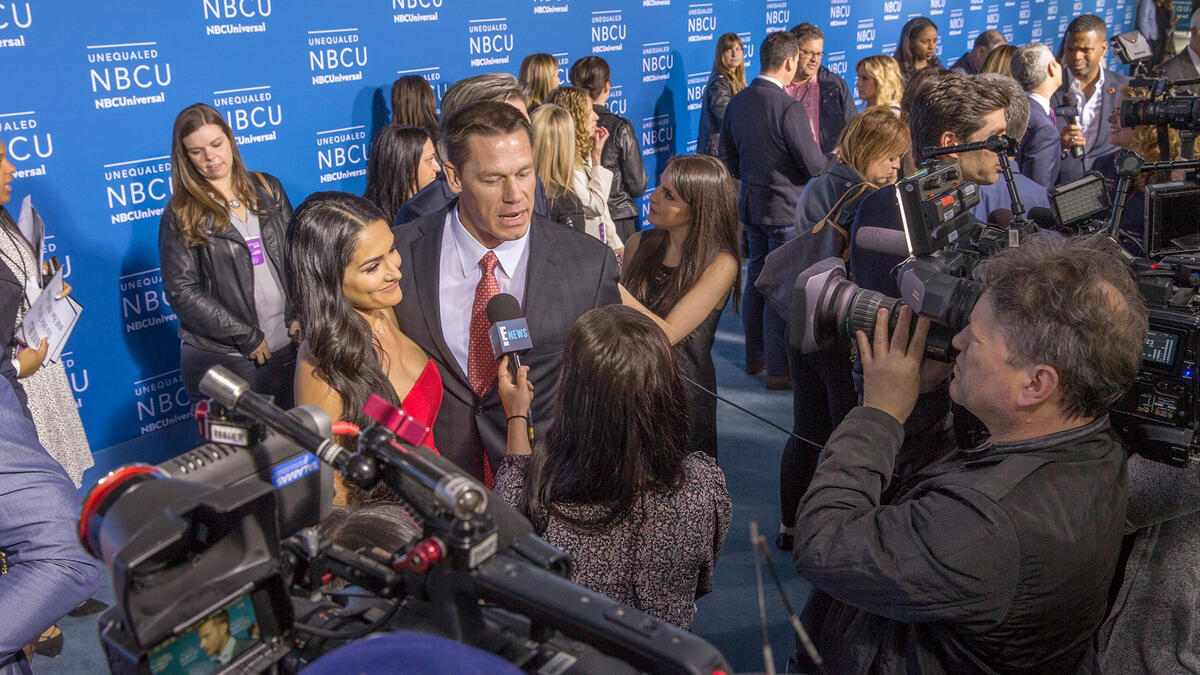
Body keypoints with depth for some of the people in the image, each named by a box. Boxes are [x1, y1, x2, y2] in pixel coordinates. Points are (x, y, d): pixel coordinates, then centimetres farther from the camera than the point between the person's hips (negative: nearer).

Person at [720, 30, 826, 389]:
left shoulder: (736, 103, 2)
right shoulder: (790, 108, -22)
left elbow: (729, 159, 11)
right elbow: (816, 166, -17)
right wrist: (811, 142, 3)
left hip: (751, 204, 8)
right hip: (786, 209, -7)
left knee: (756, 280, 18)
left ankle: (754, 355, 31)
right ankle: (779, 369, 10)